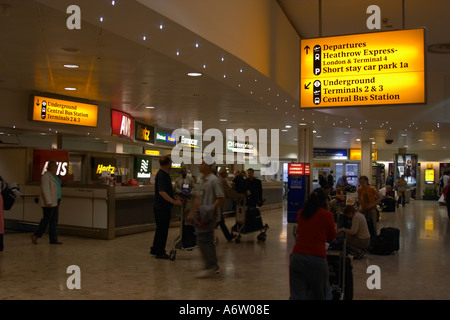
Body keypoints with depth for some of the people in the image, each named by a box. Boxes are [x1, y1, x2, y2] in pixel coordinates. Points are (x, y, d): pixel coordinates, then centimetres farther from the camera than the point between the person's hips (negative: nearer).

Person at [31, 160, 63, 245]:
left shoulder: (53, 176, 15)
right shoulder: (46, 176, -14)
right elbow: (45, 190, -20)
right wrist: (49, 202, -24)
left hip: (55, 202, 9)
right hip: (48, 203, -9)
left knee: (54, 220, 6)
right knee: (46, 220, -2)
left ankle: (54, 239, 8)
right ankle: (35, 235, 13)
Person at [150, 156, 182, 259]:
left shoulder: (163, 174, 13)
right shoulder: (162, 175, -19)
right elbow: (162, 192, -28)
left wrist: (174, 199, 20)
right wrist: (174, 201, -29)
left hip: (161, 207, 10)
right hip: (162, 207, -10)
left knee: (161, 229, 19)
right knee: (162, 230, -1)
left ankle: (155, 250, 29)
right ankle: (160, 252, 8)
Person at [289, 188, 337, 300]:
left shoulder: (301, 213, 11)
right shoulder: (327, 215, 1)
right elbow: (331, 238, 14)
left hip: (297, 257, 3)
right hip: (317, 258, -2)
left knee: (296, 296, -1)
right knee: (318, 295, 17)